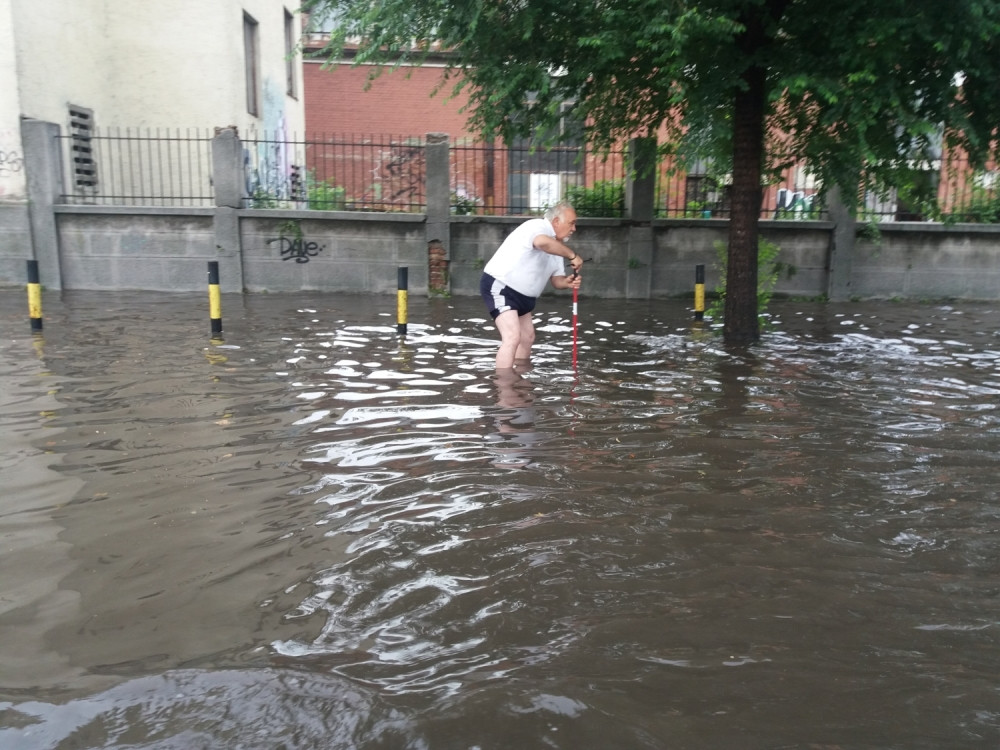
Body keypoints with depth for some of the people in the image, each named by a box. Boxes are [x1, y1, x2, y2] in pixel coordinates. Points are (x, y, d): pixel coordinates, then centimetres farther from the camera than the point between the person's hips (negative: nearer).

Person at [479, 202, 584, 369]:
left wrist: (567, 282, -12)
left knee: (527, 337, 22)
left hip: (521, 295, 11)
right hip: (499, 286, -11)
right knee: (512, 337, -23)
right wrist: (572, 255, -31)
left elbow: (556, 279, 12)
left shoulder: (556, 246, 10)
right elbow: (542, 242, -43)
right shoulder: (537, 226, -18)